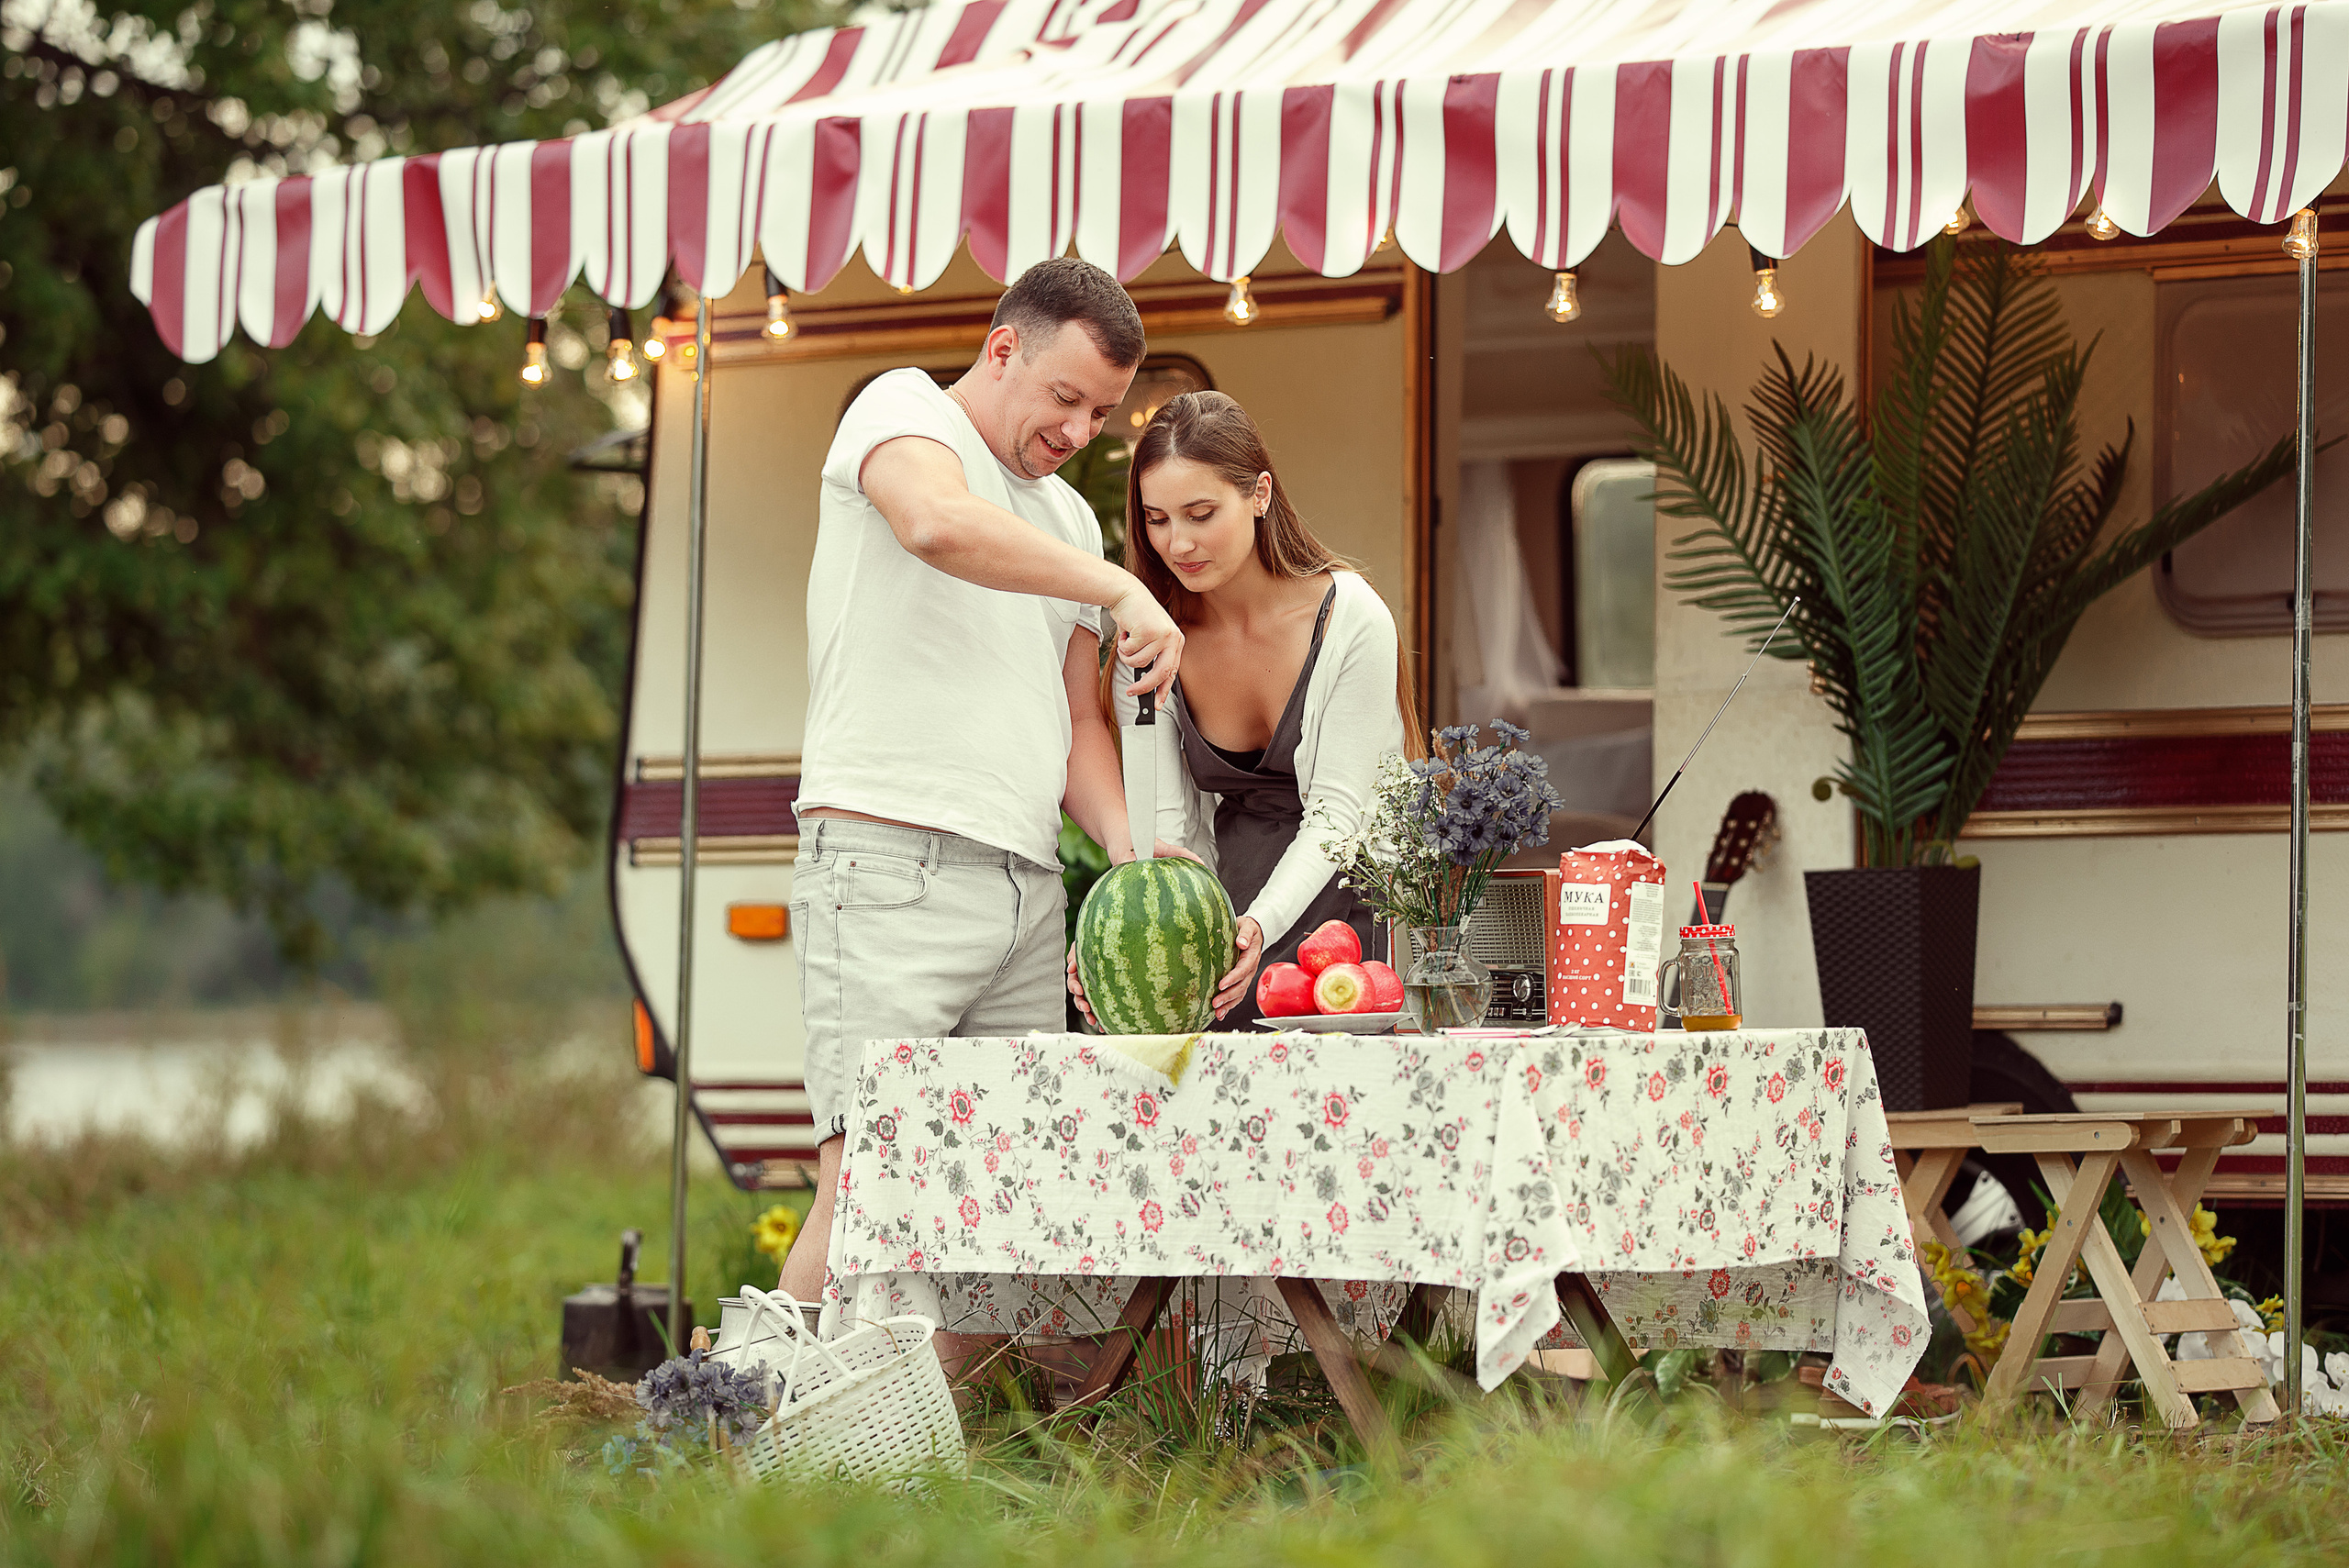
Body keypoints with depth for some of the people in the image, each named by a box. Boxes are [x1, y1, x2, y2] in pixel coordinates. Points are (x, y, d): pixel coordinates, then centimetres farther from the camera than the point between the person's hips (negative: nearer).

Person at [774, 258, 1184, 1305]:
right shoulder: (900, 410, 1)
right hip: (889, 860, -8)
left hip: (1029, 892, 8)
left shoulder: (1068, 521, 24)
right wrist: (1119, 589, -22)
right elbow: (938, 524, -23)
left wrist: (1126, 844, 5)